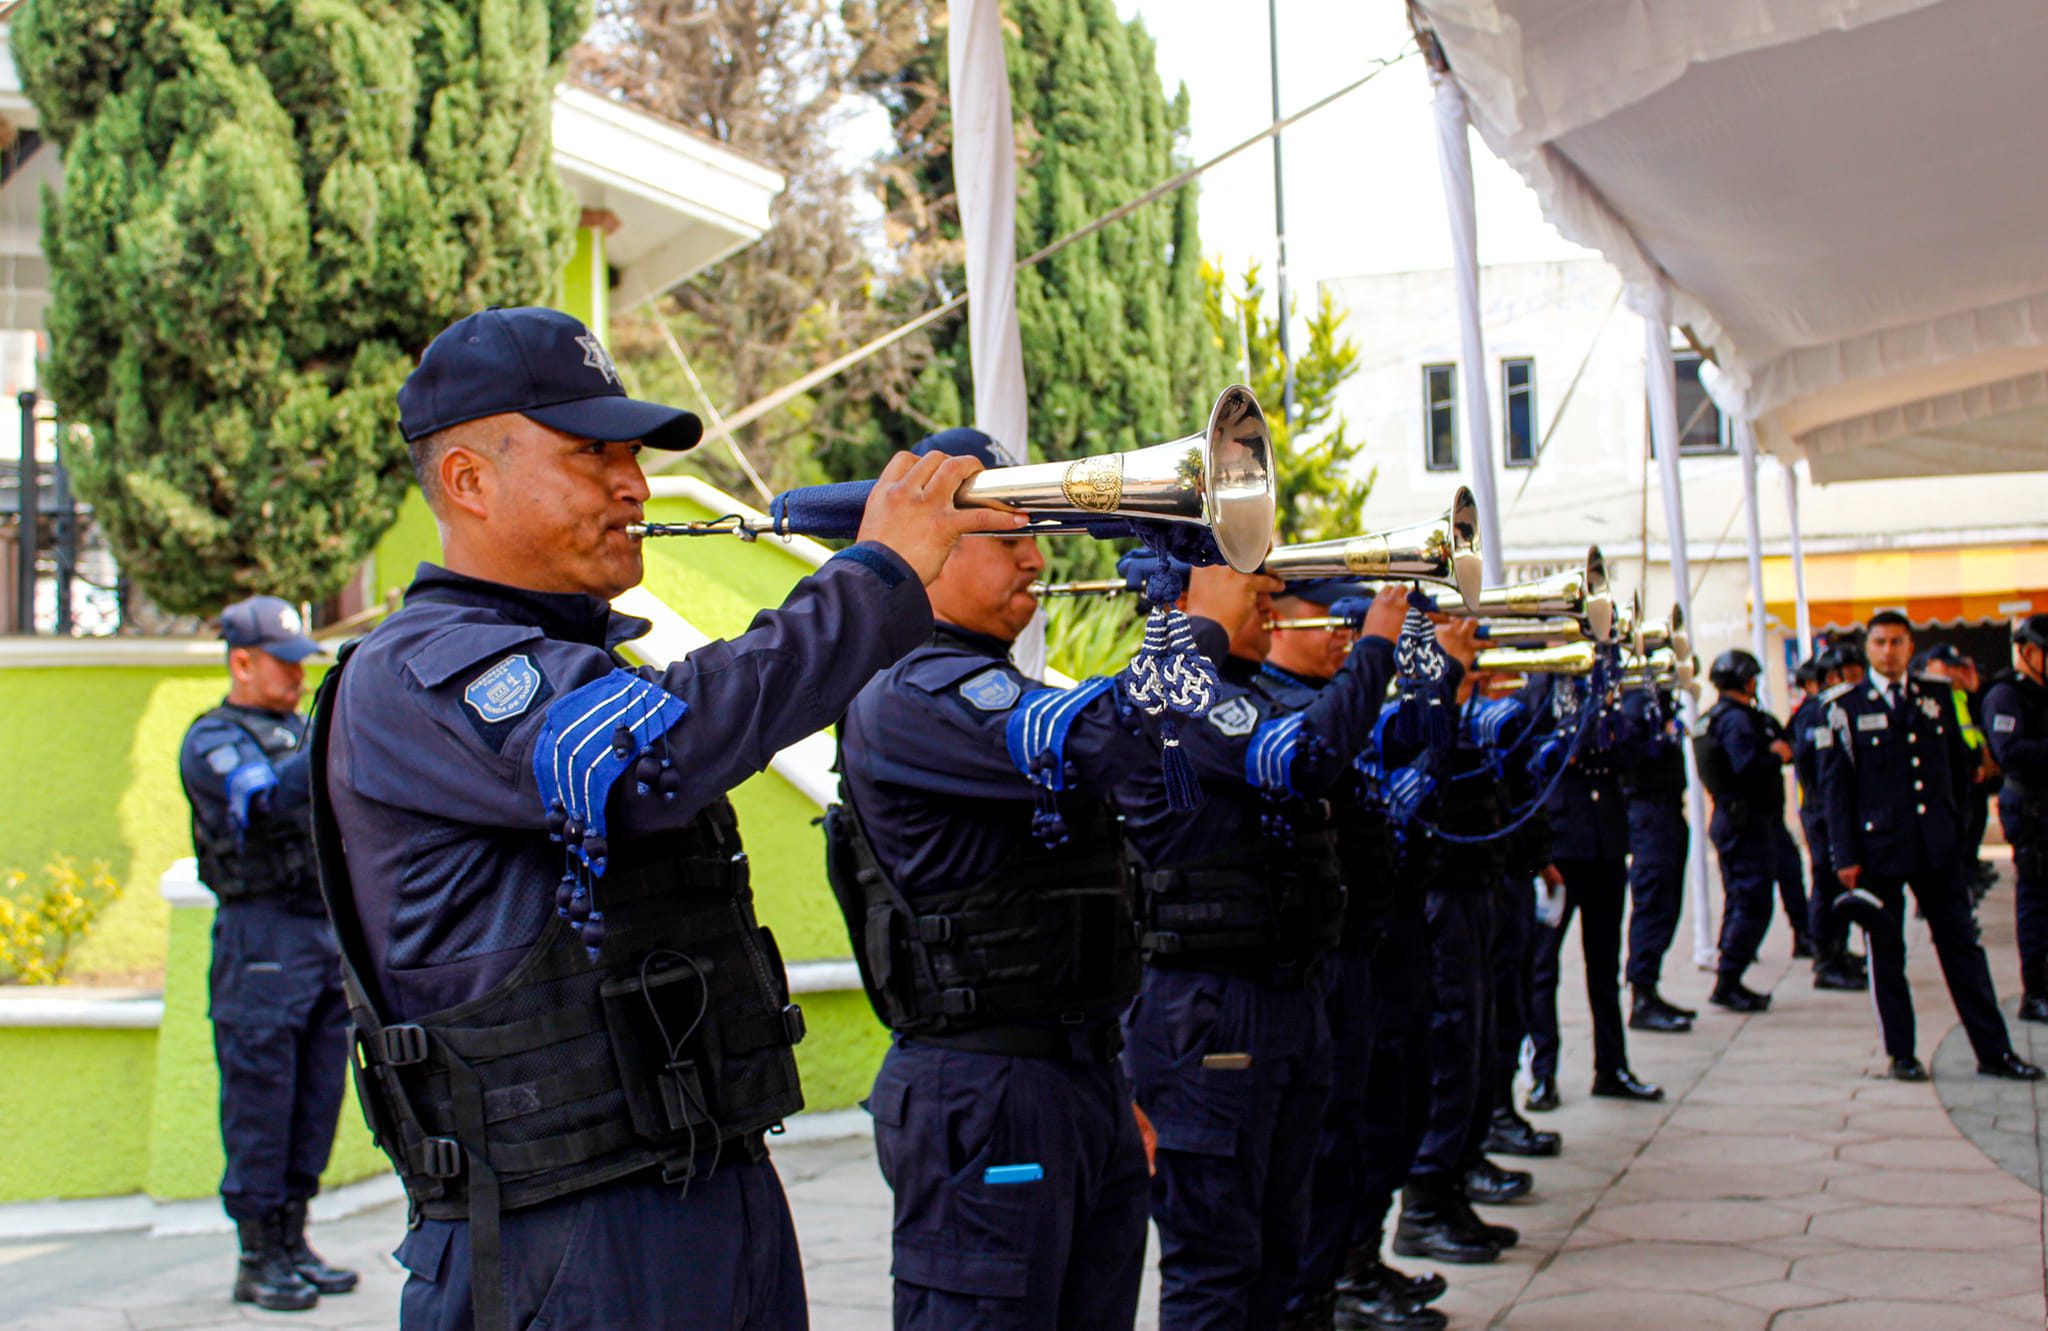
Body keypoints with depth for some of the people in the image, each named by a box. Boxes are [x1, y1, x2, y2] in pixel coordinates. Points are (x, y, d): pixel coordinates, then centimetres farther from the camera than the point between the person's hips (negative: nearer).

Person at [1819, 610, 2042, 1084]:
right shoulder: (1846, 708, 0)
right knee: (1887, 955, 3)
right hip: (1879, 848, -3)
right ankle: (1901, 1054, 13)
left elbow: (1959, 768, 18)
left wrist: (1954, 823, 11)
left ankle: (1994, 1050, 10)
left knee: (1963, 946, 5)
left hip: (1936, 847, 3)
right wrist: (1845, 857, -8)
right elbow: (1835, 786, -3)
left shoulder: (1936, 700, 10)